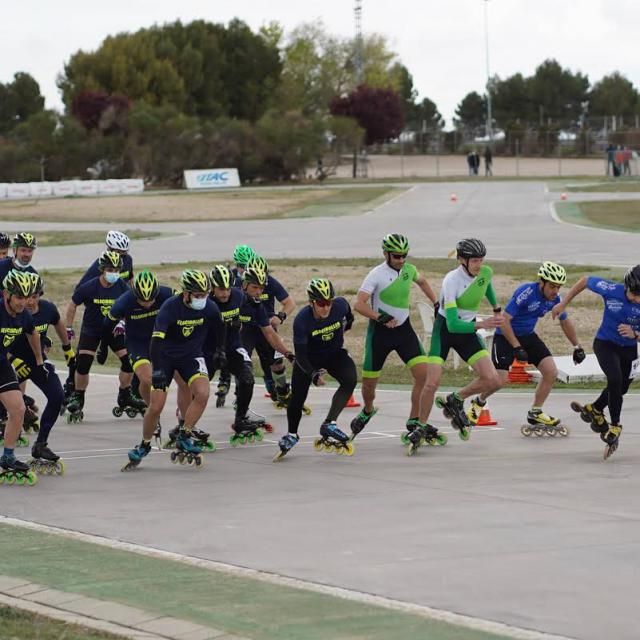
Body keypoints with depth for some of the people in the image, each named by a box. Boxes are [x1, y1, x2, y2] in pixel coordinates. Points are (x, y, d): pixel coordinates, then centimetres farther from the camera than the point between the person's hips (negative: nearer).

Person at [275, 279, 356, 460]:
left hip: (334, 353, 2)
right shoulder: (302, 320, -32)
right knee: (297, 396, -3)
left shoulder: (340, 305, -24)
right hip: (309, 358, -2)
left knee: (350, 379, -25)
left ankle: (329, 424, -25)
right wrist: (313, 374, -42)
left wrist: (348, 321, 23)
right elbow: (300, 354, -30)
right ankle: (291, 435, 25)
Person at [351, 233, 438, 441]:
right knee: (369, 382, 6)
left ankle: (414, 422, -4)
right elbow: (359, 304, -22)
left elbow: (422, 281, 27)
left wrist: (436, 303, 20)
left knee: (423, 374, -14)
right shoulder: (377, 274, -15)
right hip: (380, 332, -4)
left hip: (404, 330, 4)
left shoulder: (408, 270, 1)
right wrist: (381, 318, -30)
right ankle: (367, 411, 39)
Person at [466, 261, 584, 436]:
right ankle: (479, 402, 18)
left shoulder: (554, 299, -6)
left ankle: (535, 413, 7)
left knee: (551, 372, -7)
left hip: (528, 336, 7)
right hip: (506, 336, -6)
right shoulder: (526, 292, -27)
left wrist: (577, 347, 13)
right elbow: (504, 320, -27)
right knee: (500, 379, -14)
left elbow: (565, 322, 13)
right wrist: (517, 348, -29)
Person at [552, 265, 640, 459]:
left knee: (620, 388, 18)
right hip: (605, 343, -3)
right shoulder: (611, 290, -26)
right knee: (615, 380, -24)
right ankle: (615, 426, -10)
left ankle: (594, 410, 46)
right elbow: (585, 280, -8)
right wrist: (564, 304, -4)